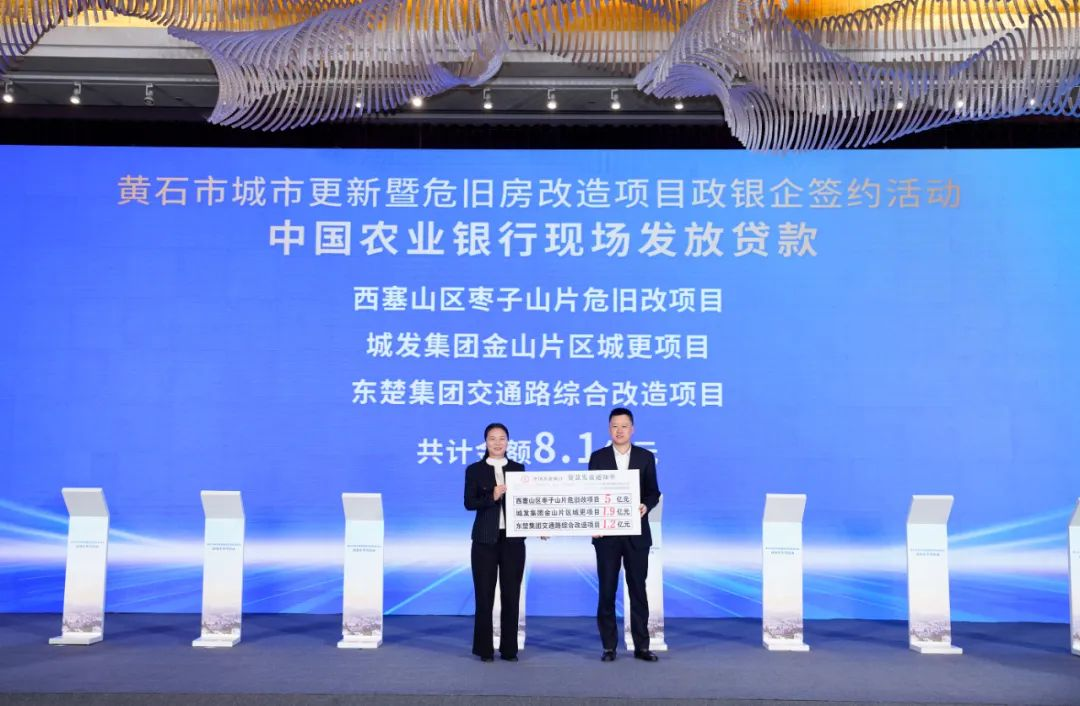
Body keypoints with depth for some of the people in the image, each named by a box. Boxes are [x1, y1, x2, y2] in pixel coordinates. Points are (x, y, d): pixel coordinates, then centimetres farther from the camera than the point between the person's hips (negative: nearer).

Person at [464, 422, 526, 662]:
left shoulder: (518, 468, 9)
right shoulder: (475, 470, 2)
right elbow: (469, 503, -8)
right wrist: (492, 497, -23)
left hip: (513, 538, 2)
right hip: (485, 539, -2)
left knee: (511, 594, 4)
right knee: (485, 595, 3)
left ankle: (509, 648, 13)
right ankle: (484, 649, 13)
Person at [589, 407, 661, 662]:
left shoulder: (646, 457, 5)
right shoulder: (598, 457, 3)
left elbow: (653, 492, 6)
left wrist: (646, 506, -15)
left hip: (636, 533, 0)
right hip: (607, 533, 0)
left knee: (638, 589, 5)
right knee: (607, 590, 3)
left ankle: (641, 646, 11)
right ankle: (609, 646, 11)